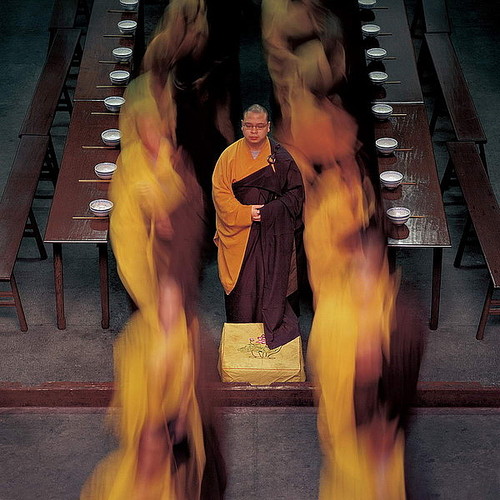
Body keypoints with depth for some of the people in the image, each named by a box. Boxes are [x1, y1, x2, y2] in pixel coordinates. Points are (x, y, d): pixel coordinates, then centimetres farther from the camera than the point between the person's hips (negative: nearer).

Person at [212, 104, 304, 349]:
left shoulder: (281, 157, 0)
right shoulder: (230, 156, 1)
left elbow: (295, 193, 0)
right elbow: (220, 193, -2)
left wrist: (266, 211, -12)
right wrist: (245, 213, -15)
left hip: (273, 232, 0)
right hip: (238, 232, 1)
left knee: (271, 281, -1)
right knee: (241, 283, 3)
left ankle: (272, 333, 10)